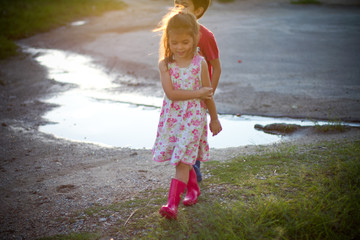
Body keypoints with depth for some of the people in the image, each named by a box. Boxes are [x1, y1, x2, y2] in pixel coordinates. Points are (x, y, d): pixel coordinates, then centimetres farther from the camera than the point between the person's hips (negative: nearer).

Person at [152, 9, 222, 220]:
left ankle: (173, 204, -8)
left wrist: (214, 119, 11)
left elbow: (208, 94, 4)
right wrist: (197, 93, -17)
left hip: (193, 117, -2)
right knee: (183, 158, 15)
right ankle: (193, 188, 40)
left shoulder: (200, 63, -5)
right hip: (172, 116, 2)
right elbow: (170, 93, -15)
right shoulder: (165, 64, -4)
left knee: (183, 160, -8)